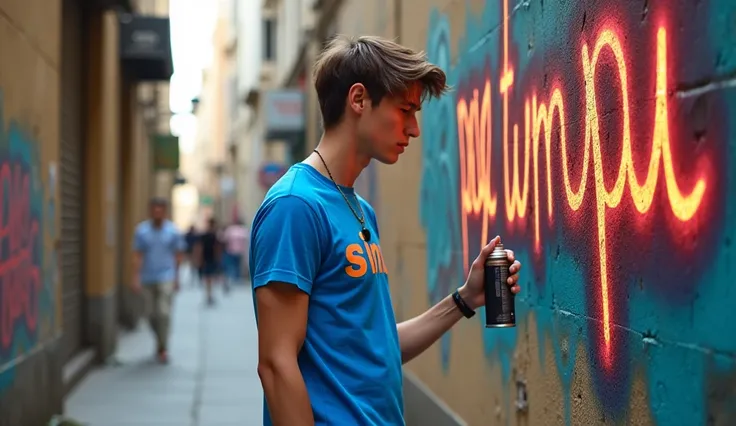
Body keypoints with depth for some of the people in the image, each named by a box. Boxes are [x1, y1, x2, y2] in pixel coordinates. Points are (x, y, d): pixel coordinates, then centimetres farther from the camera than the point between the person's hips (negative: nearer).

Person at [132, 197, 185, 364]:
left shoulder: (173, 231, -2)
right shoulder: (141, 230, -2)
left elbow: (178, 256, 6)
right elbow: (137, 256, -4)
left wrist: (177, 278, 9)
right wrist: (136, 278, -11)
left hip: (166, 279, -2)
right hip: (147, 279, 2)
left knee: (164, 312, -12)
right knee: (151, 314, 10)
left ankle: (163, 348, -4)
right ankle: (160, 339, 35)